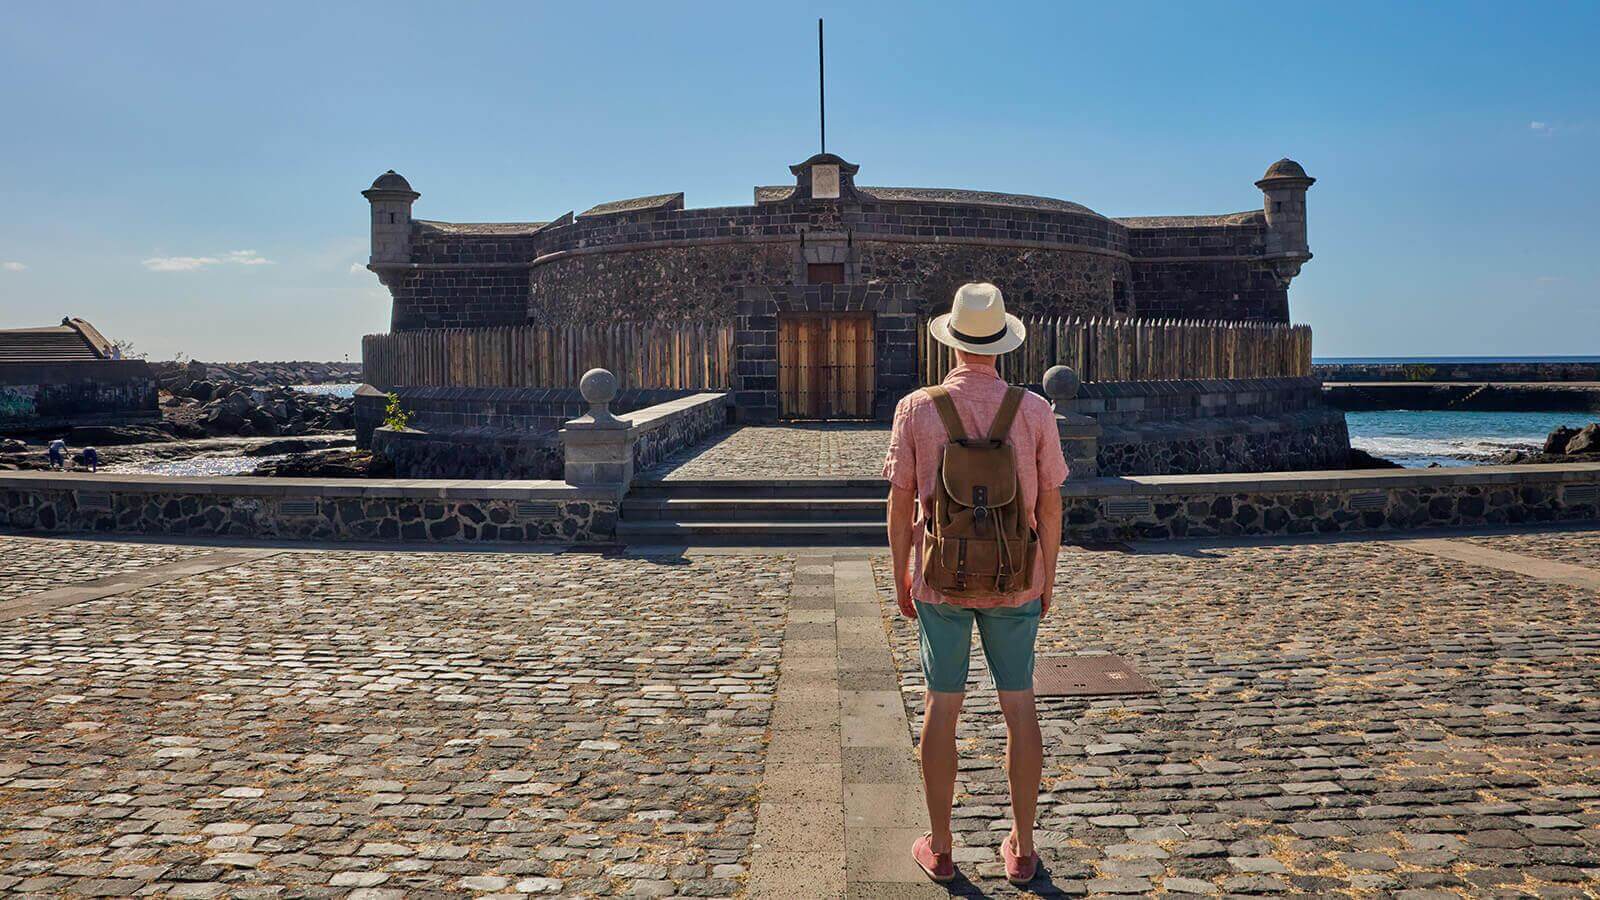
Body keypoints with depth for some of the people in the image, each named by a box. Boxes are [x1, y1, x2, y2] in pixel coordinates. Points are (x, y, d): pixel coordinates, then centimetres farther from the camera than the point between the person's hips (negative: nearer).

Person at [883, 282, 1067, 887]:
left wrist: (901, 580, 7)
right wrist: (1047, 579, 11)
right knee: (1019, 707, 11)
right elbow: (1049, 505, -1)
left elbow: (900, 505, -5)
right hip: (1014, 581, 1)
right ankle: (1021, 849, 20)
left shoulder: (916, 409, -9)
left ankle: (939, 847, 19)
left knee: (943, 707, 8)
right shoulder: (1034, 410, -7)